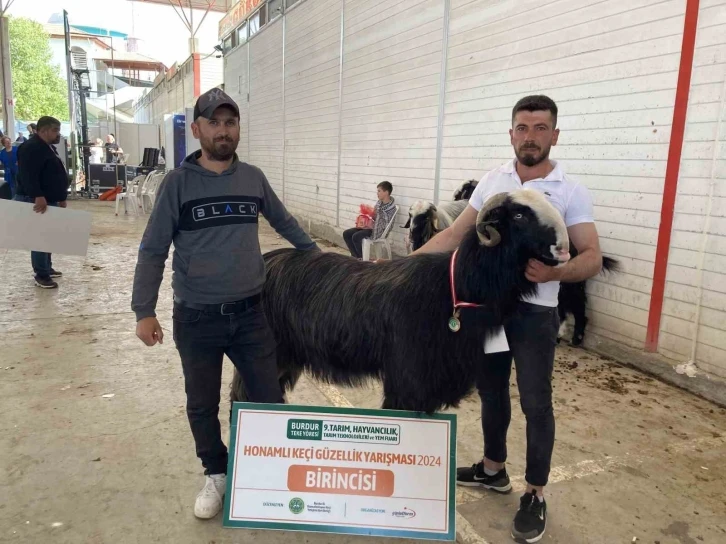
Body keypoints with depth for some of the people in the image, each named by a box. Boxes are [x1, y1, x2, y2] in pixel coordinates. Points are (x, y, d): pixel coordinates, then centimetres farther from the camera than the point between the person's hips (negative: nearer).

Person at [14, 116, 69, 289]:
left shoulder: (48, 148, 18)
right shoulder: (31, 148, -16)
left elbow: (55, 176, 25)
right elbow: (28, 176, -28)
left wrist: (61, 197, 23)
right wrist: (38, 196, -37)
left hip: (49, 200, 11)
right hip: (37, 201, -11)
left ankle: (47, 268, 28)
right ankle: (41, 275, -3)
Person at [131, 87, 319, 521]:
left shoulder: (254, 177, 3)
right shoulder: (178, 182, -5)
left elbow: (284, 221, 20)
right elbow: (153, 251, -3)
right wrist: (144, 311, -9)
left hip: (250, 314, 2)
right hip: (196, 320, -1)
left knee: (271, 399, 7)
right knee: (202, 406, 13)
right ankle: (217, 476, 35)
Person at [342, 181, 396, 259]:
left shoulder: (391, 208, -16)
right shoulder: (379, 202, 8)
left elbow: (385, 225, -19)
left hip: (378, 230, -9)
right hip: (371, 225, 9)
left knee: (356, 237, -28)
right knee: (346, 233, -3)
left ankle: (362, 259, -9)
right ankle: (356, 257, 0)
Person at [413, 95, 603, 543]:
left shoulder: (571, 192, -7)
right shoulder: (492, 182, 5)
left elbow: (592, 258, -12)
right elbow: (456, 234, 6)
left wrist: (556, 273, -33)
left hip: (534, 313, -4)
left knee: (536, 403, 4)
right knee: (491, 391, 17)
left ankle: (536, 496, 22)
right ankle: (494, 469, 38)